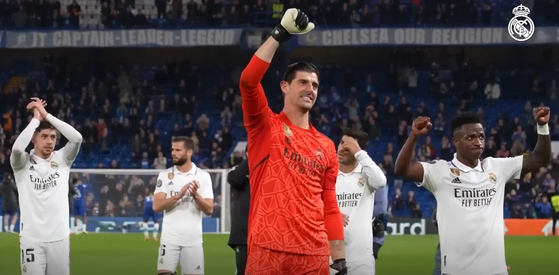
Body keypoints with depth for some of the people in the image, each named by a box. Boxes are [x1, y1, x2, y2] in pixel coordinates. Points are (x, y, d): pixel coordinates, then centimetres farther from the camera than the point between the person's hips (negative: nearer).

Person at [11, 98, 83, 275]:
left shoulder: (62, 159, 6)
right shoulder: (23, 162, 0)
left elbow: (77, 138, -9)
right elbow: (17, 148, -23)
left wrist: (46, 115, -8)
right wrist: (36, 118, -11)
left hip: (59, 237, 3)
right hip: (31, 238, -3)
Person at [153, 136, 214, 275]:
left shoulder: (203, 176, 1)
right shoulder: (165, 175, 3)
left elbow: (209, 210, -4)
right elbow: (156, 206, -8)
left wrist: (196, 195, -22)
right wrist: (179, 195, -21)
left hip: (193, 239, 0)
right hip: (170, 238, 0)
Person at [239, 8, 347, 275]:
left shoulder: (326, 147, 16)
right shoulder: (265, 126, 6)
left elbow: (330, 207, 15)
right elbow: (248, 81, -12)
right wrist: (280, 33, -12)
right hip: (267, 252, -4)